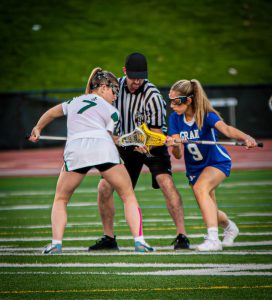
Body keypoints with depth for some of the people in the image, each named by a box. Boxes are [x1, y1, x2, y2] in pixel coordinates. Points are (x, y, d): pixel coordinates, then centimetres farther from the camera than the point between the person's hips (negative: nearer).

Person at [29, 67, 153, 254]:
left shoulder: (75, 101, 32)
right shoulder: (112, 112, 20)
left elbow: (51, 113, 47)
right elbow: (108, 136, 11)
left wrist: (37, 130, 63)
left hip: (75, 149, 2)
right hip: (103, 148, -2)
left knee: (60, 200, 19)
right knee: (128, 196, 8)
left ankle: (56, 243, 1)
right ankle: (139, 241, -6)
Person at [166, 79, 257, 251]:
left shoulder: (206, 116, -25)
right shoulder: (175, 118, -12)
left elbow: (226, 129, -45)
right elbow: (178, 155, -14)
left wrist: (246, 137, -65)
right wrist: (174, 145, -38)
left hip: (217, 162, -6)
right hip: (194, 167, 6)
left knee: (200, 188, -35)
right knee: (210, 213, 14)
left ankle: (213, 239, -37)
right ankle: (229, 227, 50)